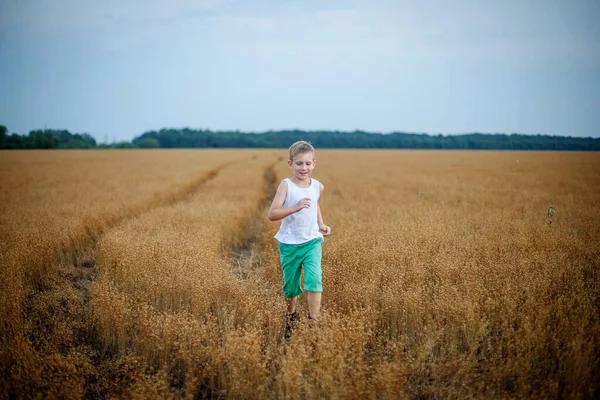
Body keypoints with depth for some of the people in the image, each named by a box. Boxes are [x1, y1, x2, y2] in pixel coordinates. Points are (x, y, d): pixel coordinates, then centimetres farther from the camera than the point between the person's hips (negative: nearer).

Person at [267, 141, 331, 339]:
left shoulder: (318, 186, 1)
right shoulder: (286, 185, -12)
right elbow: (272, 214, -21)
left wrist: (321, 224, 9)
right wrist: (295, 207, -34)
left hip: (312, 241, 2)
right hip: (289, 244, -2)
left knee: (314, 280, -18)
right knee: (291, 286, 12)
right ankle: (291, 317, 39)